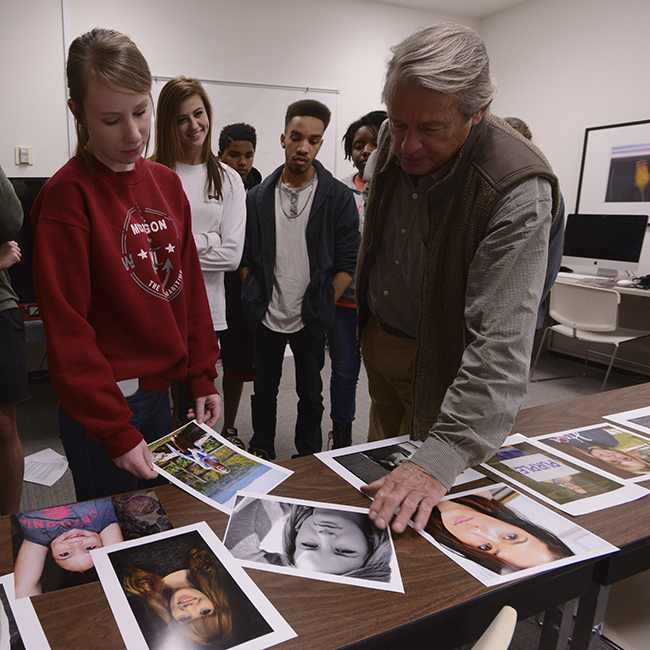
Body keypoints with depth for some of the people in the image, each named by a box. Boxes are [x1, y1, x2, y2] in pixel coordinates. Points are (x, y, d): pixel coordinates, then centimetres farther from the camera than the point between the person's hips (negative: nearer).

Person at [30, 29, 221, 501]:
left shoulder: (167, 183, 5)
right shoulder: (68, 196, -15)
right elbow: (66, 328, -17)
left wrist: (202, 376, 4)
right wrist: (116, 432, -18)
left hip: (160, 390, 6)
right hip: (100, 404, -6)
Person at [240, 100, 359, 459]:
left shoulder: (338, 197, -5)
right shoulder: (258, 196, 3)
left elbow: (348, 261, -5)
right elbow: (246, 256, 7)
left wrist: (323, 305, -9)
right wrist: (254, 300, -1)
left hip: (311, 319, -2)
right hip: (267, 316, 2)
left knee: (310, 392, 13)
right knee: (264, 389, 15)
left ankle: (310, 463, 31)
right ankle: (261, 456, 35)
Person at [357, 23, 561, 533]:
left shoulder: (519, 190, -30)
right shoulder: (397, 143, -7)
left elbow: (500, 343, -36)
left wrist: (442, 458, -42)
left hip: (442, 361, -6)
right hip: (378, 336, 7)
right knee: (377, 468, 23)